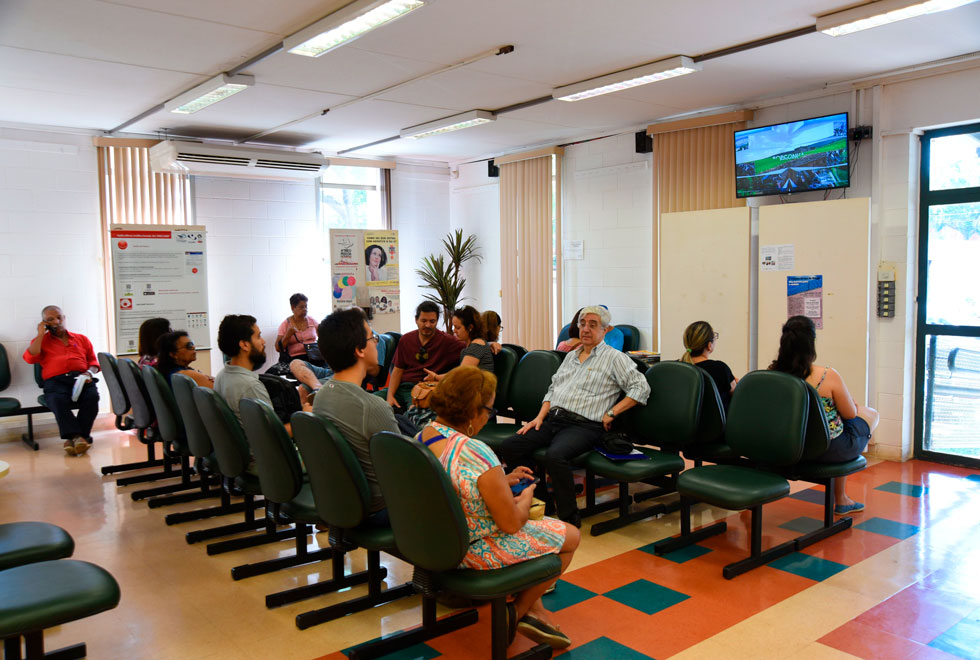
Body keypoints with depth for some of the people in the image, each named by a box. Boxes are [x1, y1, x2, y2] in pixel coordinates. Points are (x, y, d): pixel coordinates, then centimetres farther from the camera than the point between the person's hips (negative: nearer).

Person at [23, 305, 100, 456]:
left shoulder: (81, 339, 28)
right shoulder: (41, 340, 24)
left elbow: (93, 361, 23)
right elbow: (30, 358, 5)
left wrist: (90, 373, 0)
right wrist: (41, 334, 9)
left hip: (81, 379, 1)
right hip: (55, 381, -1)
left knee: (92, 397, -34)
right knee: (58, 400, -38)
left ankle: (73, 438, -35)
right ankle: (77, 437, -45)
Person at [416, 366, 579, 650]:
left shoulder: (422, 436, -4)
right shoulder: (476, 454, -32)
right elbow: (511, 523, -22)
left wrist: (502, 481, 11)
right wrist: (525, 498, -1)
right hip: (474, 552, -9)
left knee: (541, 527, 30)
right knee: (570, 536, 11)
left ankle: (536, 610, 34)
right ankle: (517, 611, 23)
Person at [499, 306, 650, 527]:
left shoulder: (614, 358, 3)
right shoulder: (571, 356, 24)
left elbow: (641, 388, -6)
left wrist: (611, 413, -10)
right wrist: (540, 416, 10)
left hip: (583, 425, -7)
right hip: (553, 418, 7)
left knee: (555, 456, -35)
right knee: (509, 447, -14)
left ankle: (570, 518, -21)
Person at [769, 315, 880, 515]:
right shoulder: (828, 376, -25)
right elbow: (850, 414, -10)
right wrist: (852, 402, 12)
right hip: (829, 450, -5)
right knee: (872, 414, 23)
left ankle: (841, 499, 39)